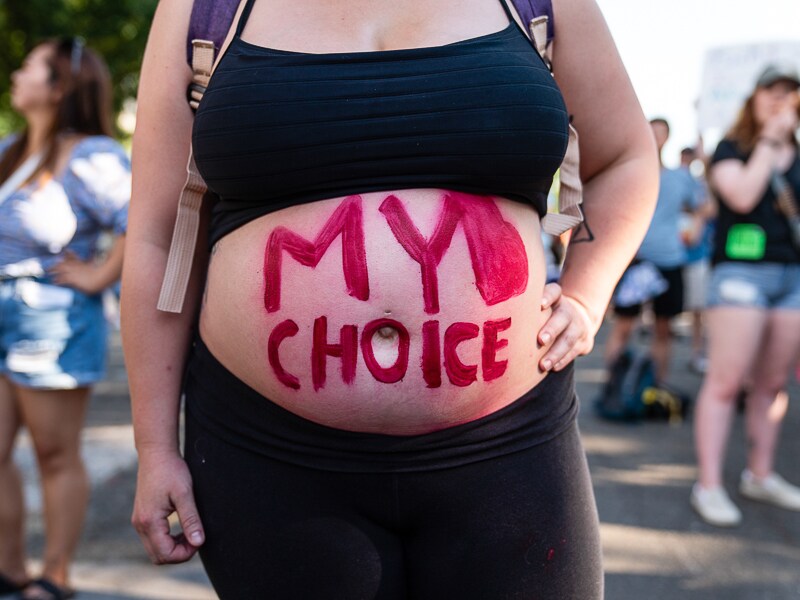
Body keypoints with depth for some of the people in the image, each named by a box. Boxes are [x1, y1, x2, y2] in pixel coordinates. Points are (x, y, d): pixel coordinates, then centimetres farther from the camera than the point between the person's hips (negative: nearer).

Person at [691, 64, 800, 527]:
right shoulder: (731, 149, 3)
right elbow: (743, 194, -15)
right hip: (742, 269, -5)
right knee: (727, 380, -9)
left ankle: (761, 475, 21)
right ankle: (709, 485, -4)